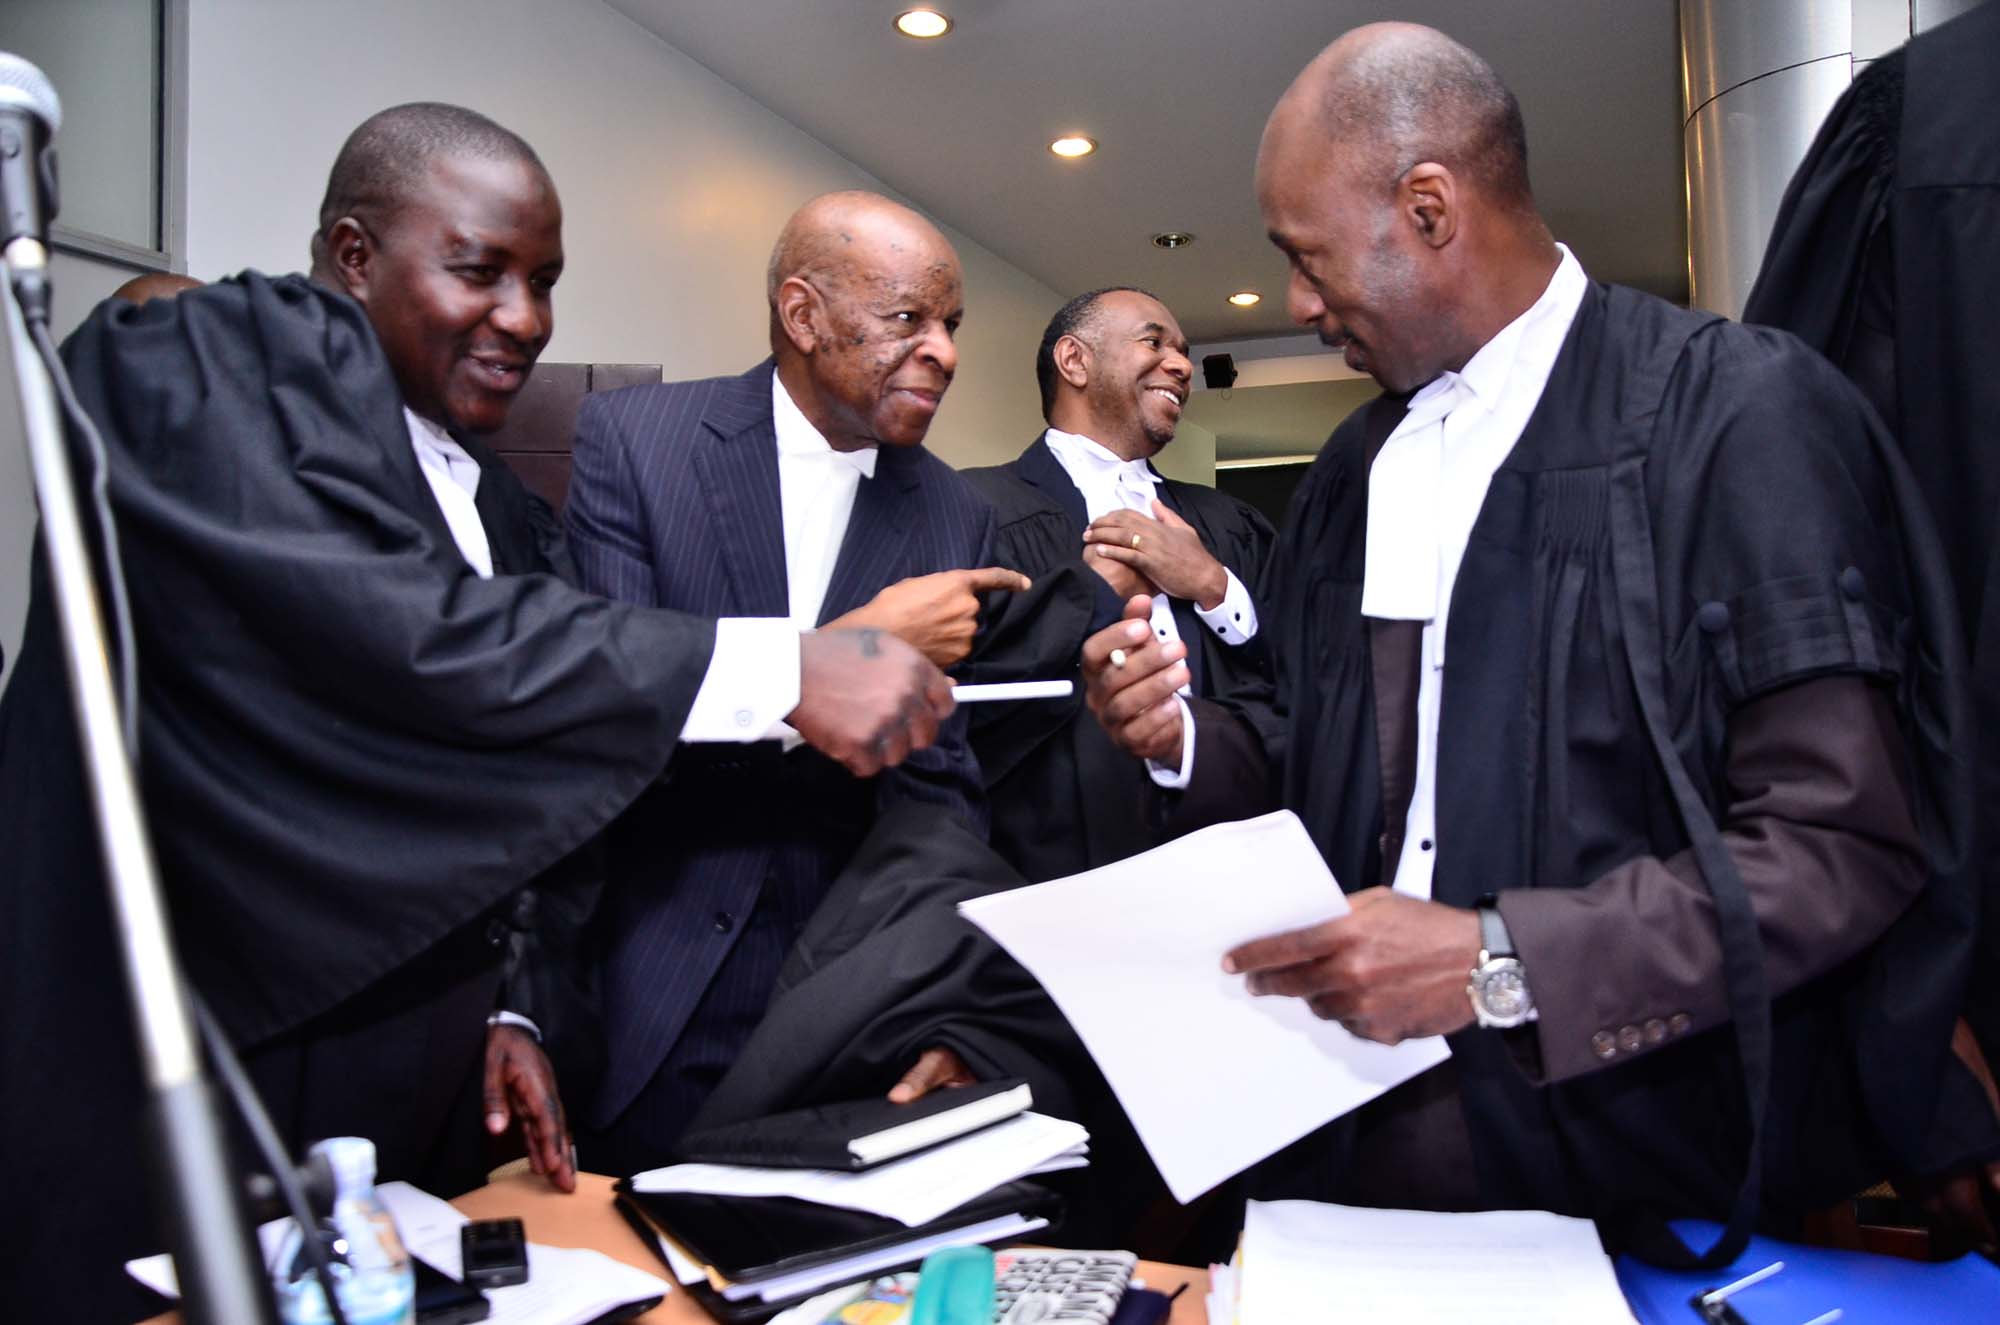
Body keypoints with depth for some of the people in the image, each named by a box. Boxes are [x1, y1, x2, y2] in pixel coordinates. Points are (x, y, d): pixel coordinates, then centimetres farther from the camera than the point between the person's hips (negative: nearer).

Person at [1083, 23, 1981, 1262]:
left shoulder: (1738, 409, -9)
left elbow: (1848, 842, -14)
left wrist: (1499, 961, -22)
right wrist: (1190, 739, 0)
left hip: (1620, 1137, -5)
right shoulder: (1360, 463, 13)